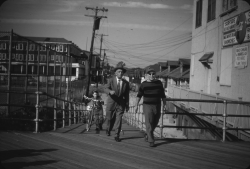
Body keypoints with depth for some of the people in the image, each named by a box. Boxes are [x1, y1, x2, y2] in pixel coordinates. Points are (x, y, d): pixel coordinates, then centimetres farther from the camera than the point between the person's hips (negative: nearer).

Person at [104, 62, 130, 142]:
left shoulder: (126, 83, 2)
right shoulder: (111, 80, -3)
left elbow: (127, 95, 6)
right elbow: (105, 89, -15)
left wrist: (127, 105, 5)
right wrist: (110, 91, -37)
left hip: (121, 104, 1)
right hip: (111, 102, 0)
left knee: (118, 119, -6)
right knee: (109, 118, 9)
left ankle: (117, 136, 0)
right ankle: (108, 129, 39)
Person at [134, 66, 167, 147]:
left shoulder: (159, 83, 6)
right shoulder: (144, 84, -3)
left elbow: (162, 95, 13)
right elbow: (139, 95, -5)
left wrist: (164, 104, 9)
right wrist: (136, 105, -12)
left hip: (157, 106, 4)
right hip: (147, 106, -4)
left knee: (155, 123, 12)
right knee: (149, 124, -7)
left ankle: (147, 134, 38)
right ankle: (151, 141, -1)